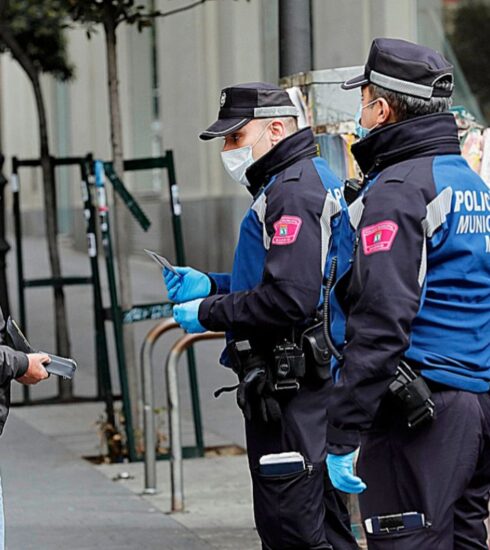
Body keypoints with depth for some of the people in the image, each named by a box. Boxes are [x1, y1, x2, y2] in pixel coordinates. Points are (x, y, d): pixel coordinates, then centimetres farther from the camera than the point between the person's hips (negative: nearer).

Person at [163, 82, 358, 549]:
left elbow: (289, 300, -25)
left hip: (288, 389, -11)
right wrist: (211, 285, 15)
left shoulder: (293, 191, -15)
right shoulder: (311, 179, 19)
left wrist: (209, 313, -12)